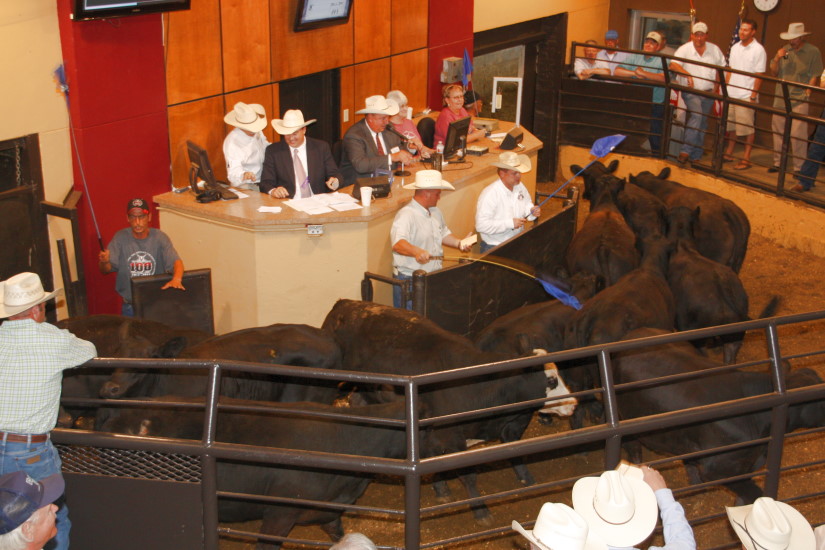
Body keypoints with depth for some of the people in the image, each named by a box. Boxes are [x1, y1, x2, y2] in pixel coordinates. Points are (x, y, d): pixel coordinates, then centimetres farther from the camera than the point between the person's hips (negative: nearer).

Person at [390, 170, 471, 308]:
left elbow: (444, 233, 29)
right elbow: (398, 243, -33)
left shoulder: (435, 212, 13)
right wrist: (416, 251, -50)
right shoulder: (406, 215, -18)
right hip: (409, 280, -8)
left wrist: (458, 243, 11)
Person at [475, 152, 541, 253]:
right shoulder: (490, 194, -19)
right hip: (495, 247, -7)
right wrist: (510, 223, -24)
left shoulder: (520, 186, 6)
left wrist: (532, 211, 0)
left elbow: (526, 204, 25)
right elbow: (481, 225, -24)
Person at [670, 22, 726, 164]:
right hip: (691, 91, -4)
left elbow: (721, 68, 13)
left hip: (708, 93, 4)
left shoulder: (715, 50, 4)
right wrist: (687, 74, -33)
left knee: (702, 123, 7)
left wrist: (716, 86, 4)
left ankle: (696, 156, 15)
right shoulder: (685, 49, -7)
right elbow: (673, 65, -20)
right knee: (696, 116, -26)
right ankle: (685, 151, -26)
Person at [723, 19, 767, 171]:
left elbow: (759, 75, -9)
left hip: (746, 95, -6)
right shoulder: (735, 47, 12)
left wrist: (753, 96, -13)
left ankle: (746, 159, 1)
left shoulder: (758, 50, -7)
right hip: (731, 94, 6)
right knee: (731, 126, 11)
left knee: (747, 129, -3)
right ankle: (728, 154, 21)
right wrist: (725, 89, 10)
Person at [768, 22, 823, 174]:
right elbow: (773, 73, 12)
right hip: (780, 98, 5)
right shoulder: (785, 50, 9)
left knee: (798, 134, -9)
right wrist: (776, 59, -6)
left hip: (799, 100, -5)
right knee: (778, 131, 10)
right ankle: (777, 163, 22)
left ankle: (799, 167, -4)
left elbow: (814, 76, -4)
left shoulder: (813, 52, -2)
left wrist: (806, 95, -11)